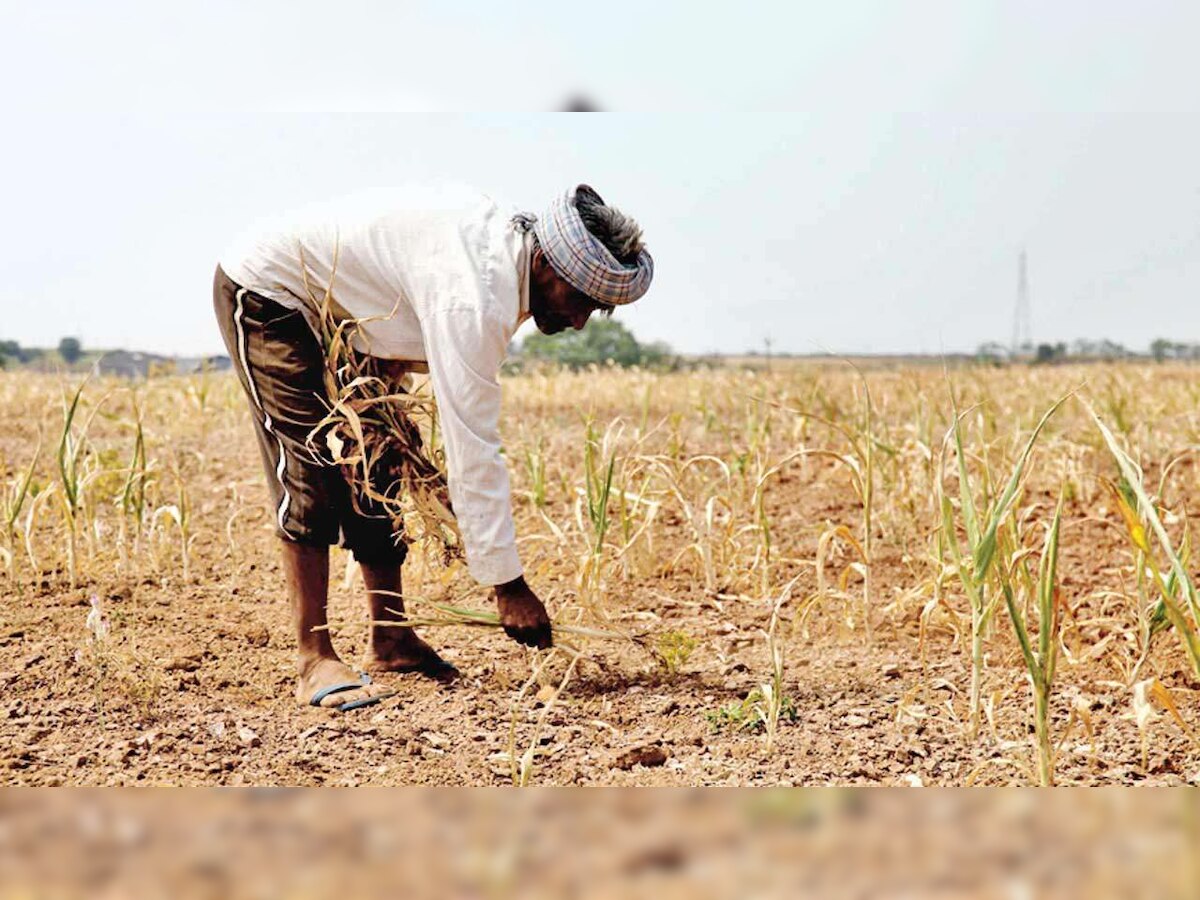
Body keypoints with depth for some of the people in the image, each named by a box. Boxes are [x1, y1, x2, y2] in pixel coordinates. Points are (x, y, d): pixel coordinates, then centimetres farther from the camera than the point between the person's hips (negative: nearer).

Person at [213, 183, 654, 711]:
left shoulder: (508, 238, -7)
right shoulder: (475, 297, -36)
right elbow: (473, 451, -36)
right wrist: (508, 585, -33)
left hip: (334, 307, 10)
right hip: (264, 291, -10)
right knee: (311, 471, -18)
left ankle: (390, 640, 10)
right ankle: (313, 660, -15)